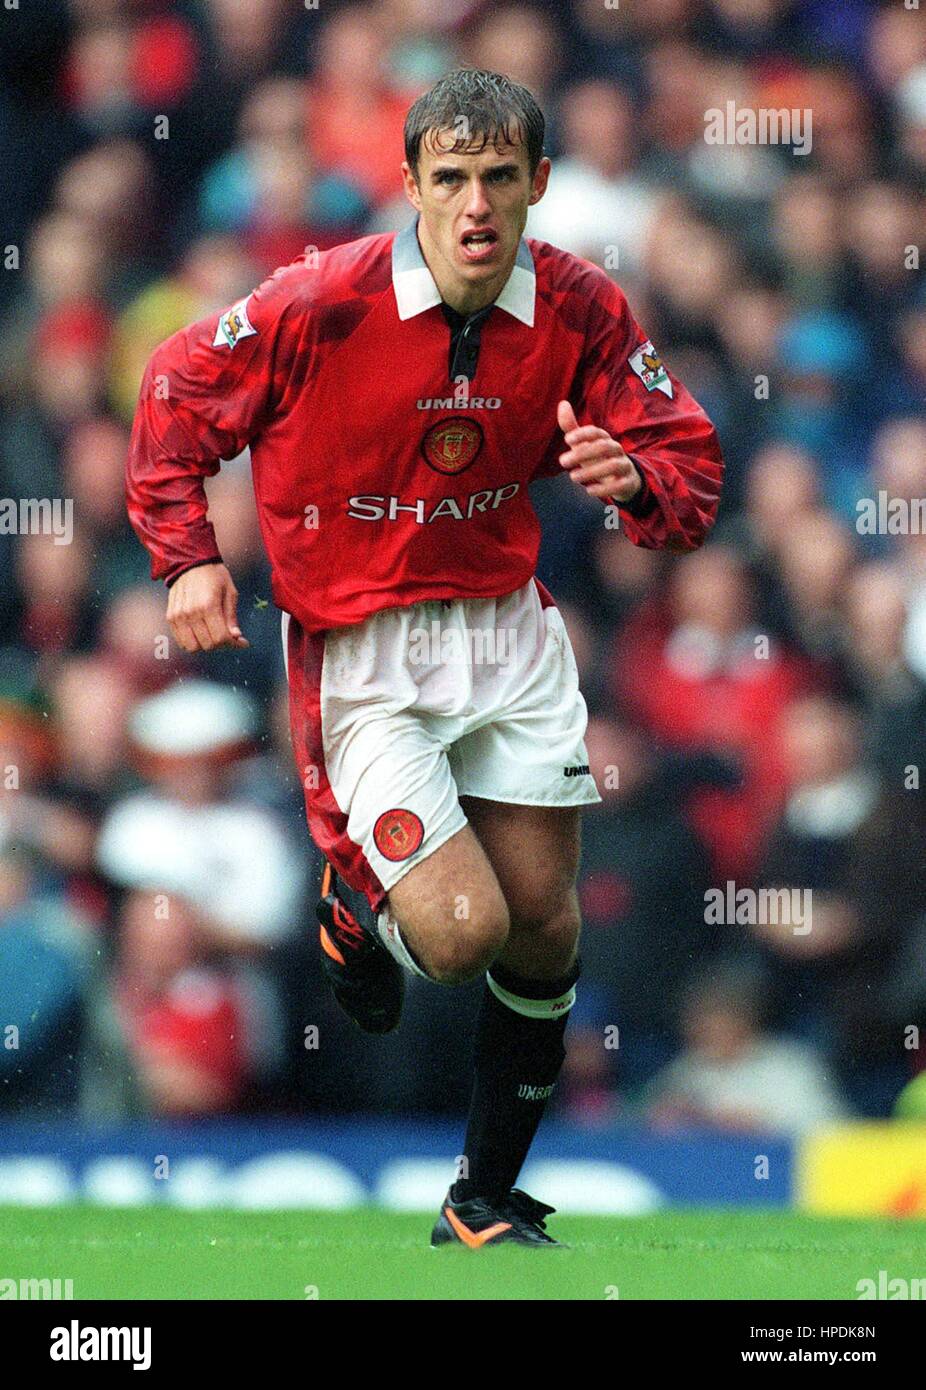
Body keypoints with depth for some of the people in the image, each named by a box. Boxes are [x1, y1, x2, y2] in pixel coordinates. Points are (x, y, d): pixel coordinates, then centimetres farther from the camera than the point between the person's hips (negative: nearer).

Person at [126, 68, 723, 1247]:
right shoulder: (322, 304, -18)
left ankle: (487, 1204, 26)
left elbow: (691, 464, -1)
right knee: (462, 933, -17)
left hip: (508, 631, 4)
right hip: (360, 651, -4)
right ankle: (358, 908, 21)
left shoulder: (580, 310, -8)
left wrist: (634, 476, -24)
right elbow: (177, 391, -2)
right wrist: (186, 558, -8)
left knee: (543, 930, 7)